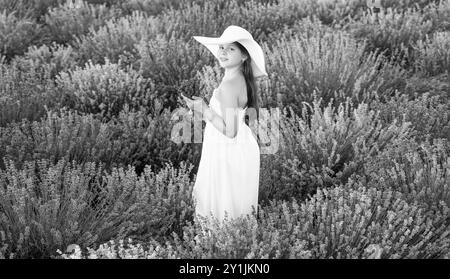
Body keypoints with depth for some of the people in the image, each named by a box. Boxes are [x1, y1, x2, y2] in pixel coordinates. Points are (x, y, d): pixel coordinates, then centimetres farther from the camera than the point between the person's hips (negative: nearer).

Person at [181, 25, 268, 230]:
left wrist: (205, 111, -17)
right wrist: (205, 106, 12)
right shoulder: (242, 79, 5)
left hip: (227, 155, -9)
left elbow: (229, 131, -25)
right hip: (242, 148, 9)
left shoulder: (229, 86, -24)